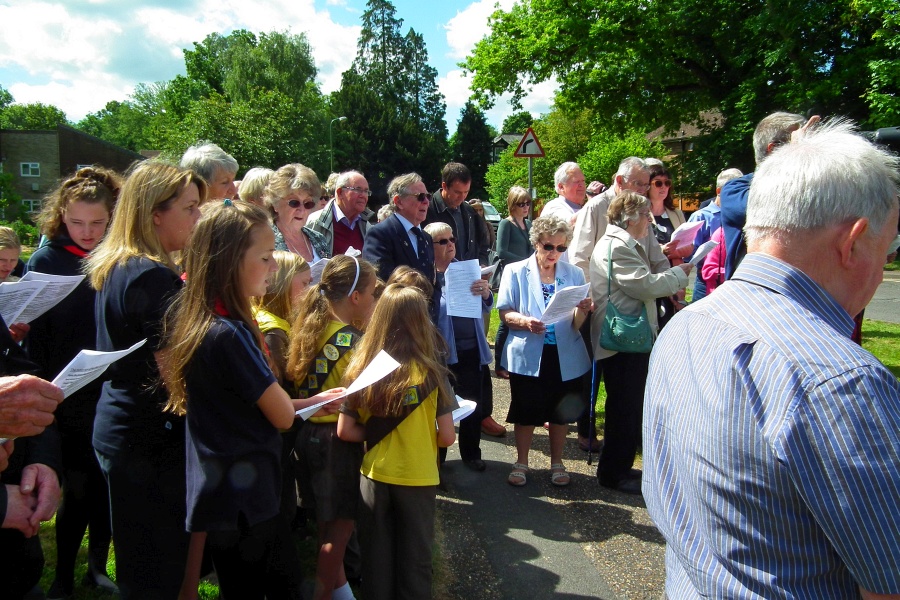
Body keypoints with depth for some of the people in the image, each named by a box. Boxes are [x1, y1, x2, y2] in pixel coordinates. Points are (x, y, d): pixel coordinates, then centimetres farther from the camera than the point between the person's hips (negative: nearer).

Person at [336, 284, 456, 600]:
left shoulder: (361, 369, -10)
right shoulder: (431, 373, -16)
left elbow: (345, 431, -6)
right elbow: (447, 437, -13)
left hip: (374, 476, 2)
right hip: (418, 478, -2)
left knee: (376, 555, 20)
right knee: (415, 557, 18)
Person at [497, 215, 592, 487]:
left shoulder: (574, 274, 6)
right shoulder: (515, 271, 0)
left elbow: (577, 324, 2)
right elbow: (505, 312, -4)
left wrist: (582, 310, -20)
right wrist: (524, 322, -24)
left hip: (565, 356, 2)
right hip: (527, 355, -2)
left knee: (561, 413, 13)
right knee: (525, 411, 6)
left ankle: (556, 462, 34)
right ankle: (521, 462, 27)